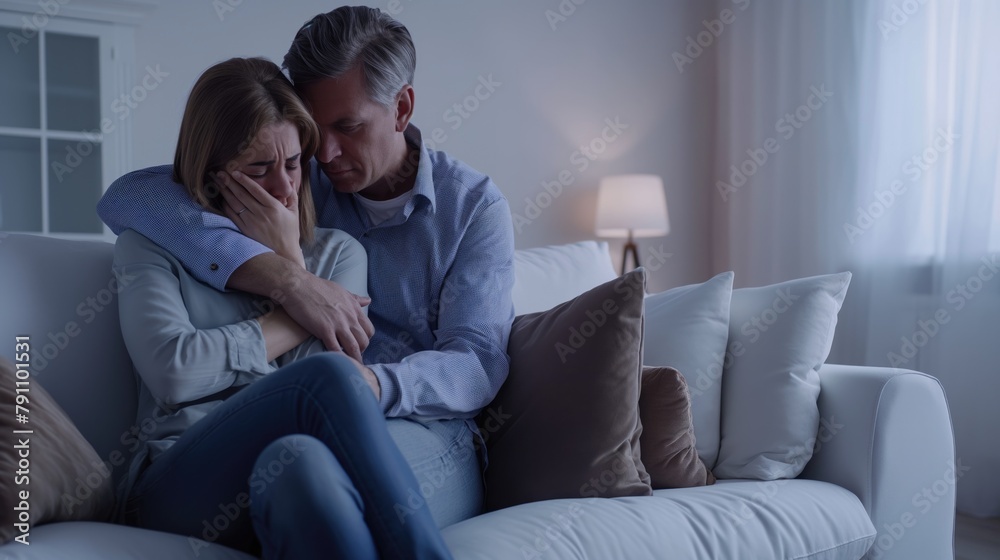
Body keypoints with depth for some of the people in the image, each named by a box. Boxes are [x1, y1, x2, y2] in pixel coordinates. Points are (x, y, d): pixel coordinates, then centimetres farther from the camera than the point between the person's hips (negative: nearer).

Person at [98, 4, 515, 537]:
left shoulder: (475, 204, 5)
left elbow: (477, 363, -5)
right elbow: (127, 197, -6)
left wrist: (367, 384, -28)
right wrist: (284, 277, -20)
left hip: (428, 431, -1)